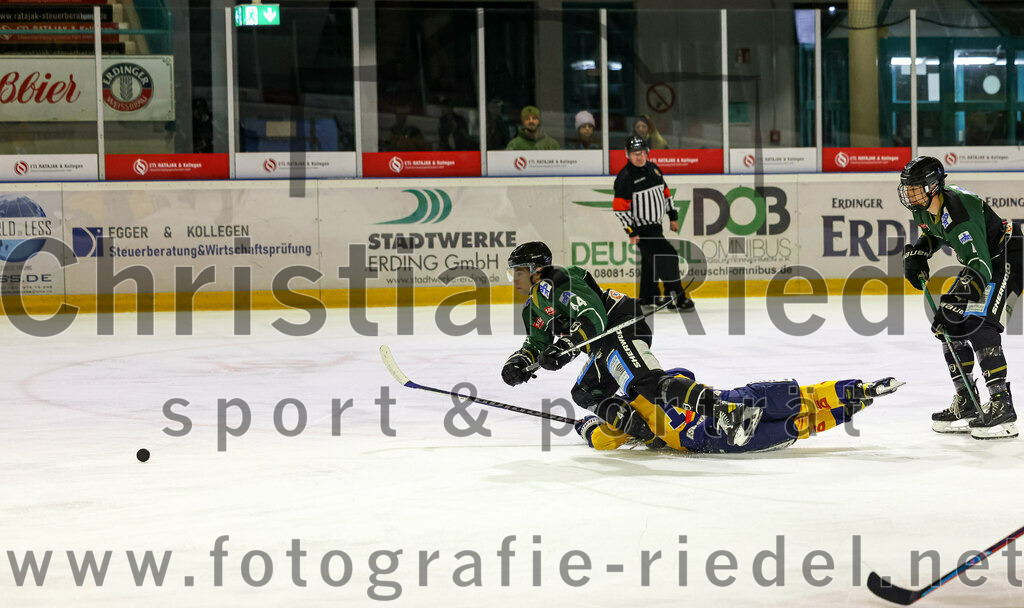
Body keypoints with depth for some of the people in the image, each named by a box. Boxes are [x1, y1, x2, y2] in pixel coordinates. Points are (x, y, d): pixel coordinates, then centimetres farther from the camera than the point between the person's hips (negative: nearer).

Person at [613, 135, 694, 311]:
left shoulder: (653, 168, 8)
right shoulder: (625, 177, -16)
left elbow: (665, 192, 19)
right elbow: (619, 207, -18)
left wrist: (673, 216, 17)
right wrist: (631, 231, -20)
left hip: (654, 225, 8)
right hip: (642, 228, -8)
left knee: (650, 260, 18)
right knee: (668, 257, -13)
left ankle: (647, 298, 31)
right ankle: (676, 298, -9)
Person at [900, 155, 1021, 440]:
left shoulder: (960, 211, -32)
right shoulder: (924, 209, -4)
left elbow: (981, 268, -37)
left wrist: (954, 303, -45)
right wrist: (917, 254, 2)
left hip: (1005, 259, -10)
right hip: (978, 263, 10)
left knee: (978, 325, -25)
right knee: (948, 326, 4)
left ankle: (1002, 404, -25)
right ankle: (967, 403, 12)